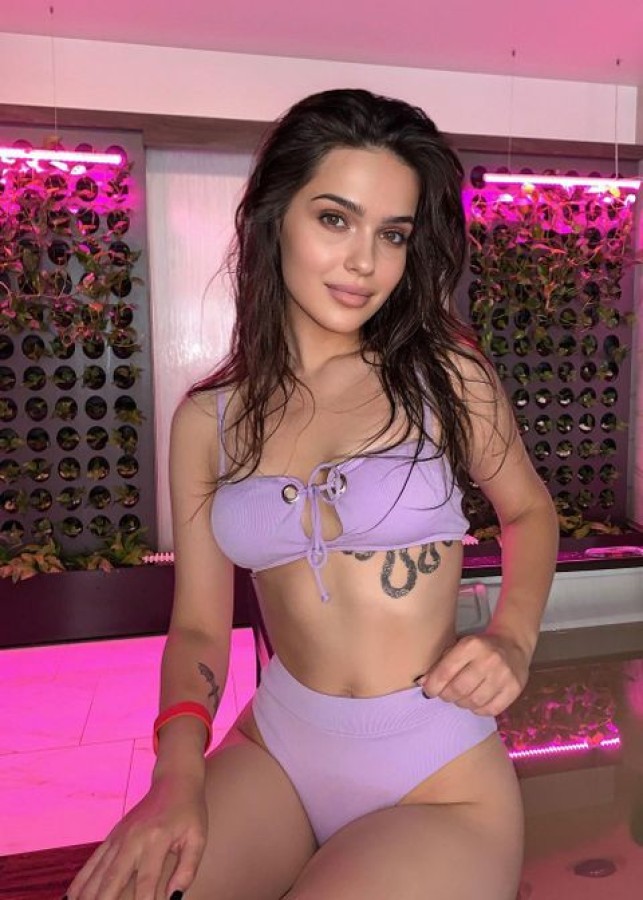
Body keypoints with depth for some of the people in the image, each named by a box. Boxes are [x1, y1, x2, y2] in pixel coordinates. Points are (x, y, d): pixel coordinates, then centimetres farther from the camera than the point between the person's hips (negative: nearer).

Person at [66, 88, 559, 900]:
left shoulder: (445, 375, -8)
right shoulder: (207, 421, -2)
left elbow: (529, 511, 9)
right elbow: (198, 626, 1)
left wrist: (513, 638, -8)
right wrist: (179, 773, -16)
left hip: (439, 783, -1)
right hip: (275, 754, 2)